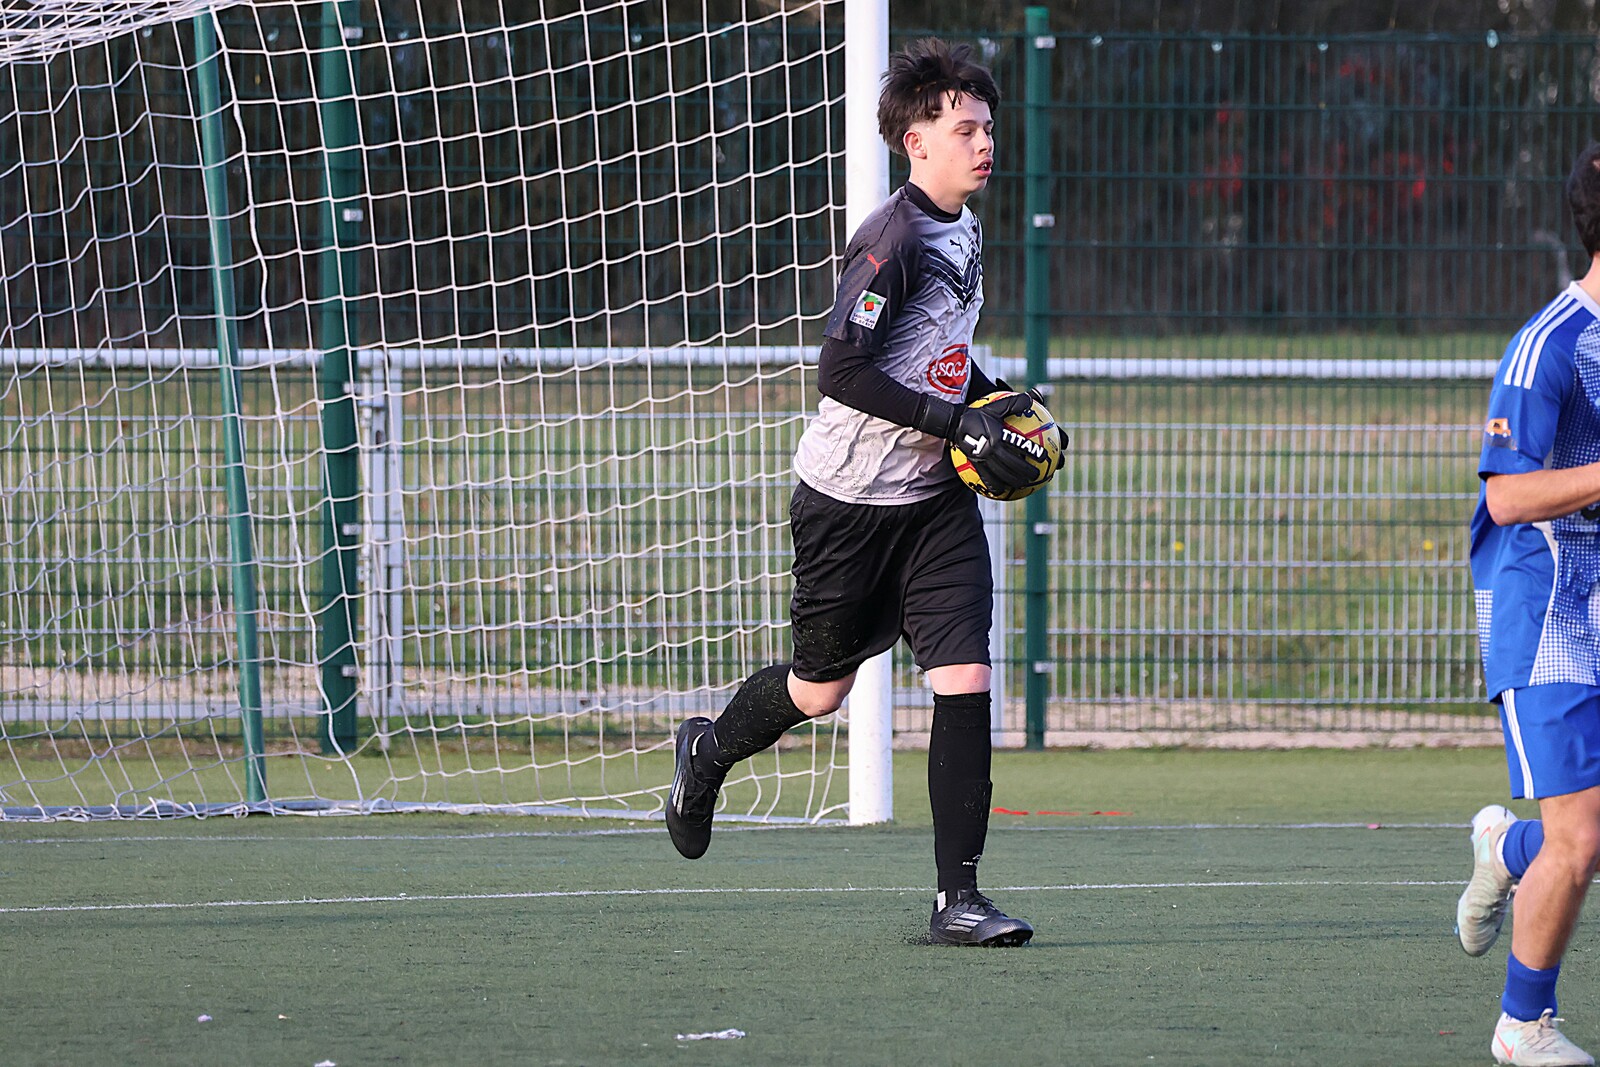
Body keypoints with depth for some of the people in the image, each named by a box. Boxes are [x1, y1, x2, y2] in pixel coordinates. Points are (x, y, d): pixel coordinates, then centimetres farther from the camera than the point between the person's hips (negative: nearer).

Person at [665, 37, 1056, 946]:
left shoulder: (965, 232, 8)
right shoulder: (895, 239, -18)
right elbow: (841, 370, -24)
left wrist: (1002, 400, 8)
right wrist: (958, 423, -25)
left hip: (937, 499, 6)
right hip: (851, 499, -6)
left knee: (966, 677, -9)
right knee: (820, 688, 11)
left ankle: (959, 897, -7)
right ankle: (710, 753, 44)